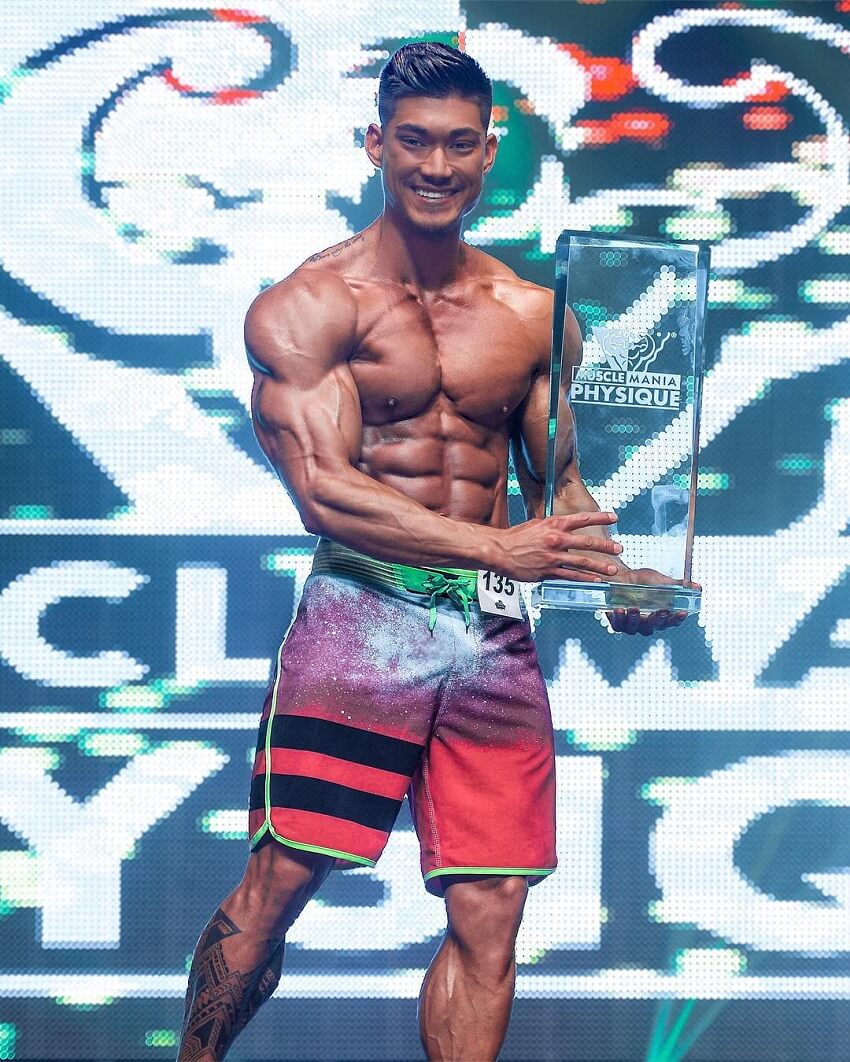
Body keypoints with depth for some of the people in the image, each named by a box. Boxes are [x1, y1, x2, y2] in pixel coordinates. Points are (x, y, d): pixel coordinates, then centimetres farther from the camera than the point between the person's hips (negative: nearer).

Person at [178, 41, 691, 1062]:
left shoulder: (533, 316, 12)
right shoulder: (307, 307, -3)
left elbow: (561, 483, 20)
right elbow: (323, 493, -12)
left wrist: (616, 579, -2)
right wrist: (500, 546, -22)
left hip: (494, 632, 4)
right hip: (363, 608, -4)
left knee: (490, 914, 1)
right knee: (281, 878, -11)